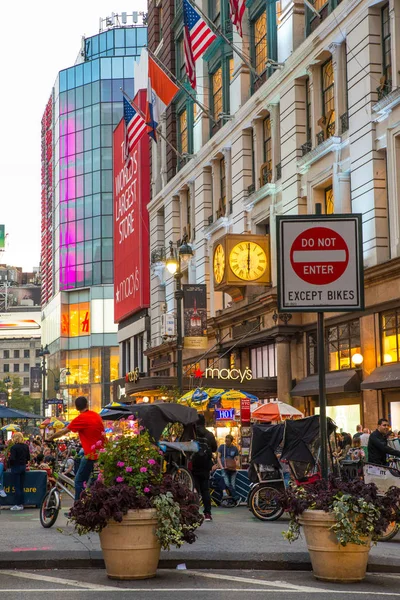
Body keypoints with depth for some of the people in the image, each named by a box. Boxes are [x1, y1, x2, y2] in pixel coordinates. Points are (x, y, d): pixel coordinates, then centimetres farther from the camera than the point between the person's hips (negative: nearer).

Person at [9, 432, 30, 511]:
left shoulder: (14, 447, -17)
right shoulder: (26, 446, 3)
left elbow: (12, 459, -21)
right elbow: (28, 458, 7)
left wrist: (8, 459, -1)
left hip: (16, 467, -6)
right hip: (23, 467, 6)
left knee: (17, 487, -1)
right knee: (21, 486, 12)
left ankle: (18, 505, 1)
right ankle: (21, 504, 15)